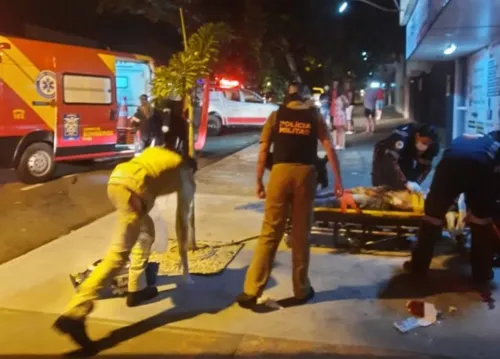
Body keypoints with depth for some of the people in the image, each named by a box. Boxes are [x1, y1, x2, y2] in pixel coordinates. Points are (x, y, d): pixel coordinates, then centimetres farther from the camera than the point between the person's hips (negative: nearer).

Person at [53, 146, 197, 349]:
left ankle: (137, 289, 32)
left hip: (115, 178, 7)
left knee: (146, 231, 27)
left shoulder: (159, 153, 36)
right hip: (133, 187, -7)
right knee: (119, 254, -7)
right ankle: (74, 315, -13)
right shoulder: (187, 178, 22)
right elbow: (183, 216, 26)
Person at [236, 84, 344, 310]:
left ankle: (251, 291, 0)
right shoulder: (314, 116, 14)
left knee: (270, 232, 2)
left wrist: (259, 181, 10)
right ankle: (301, 290, 18)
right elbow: (329, 149, 5)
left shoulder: (276, 115, 13)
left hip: (281, 172, 0)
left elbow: (263, 150, 6)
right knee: (301, 233, 9)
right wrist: (338, 180, 6)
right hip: (305, 173, 0)